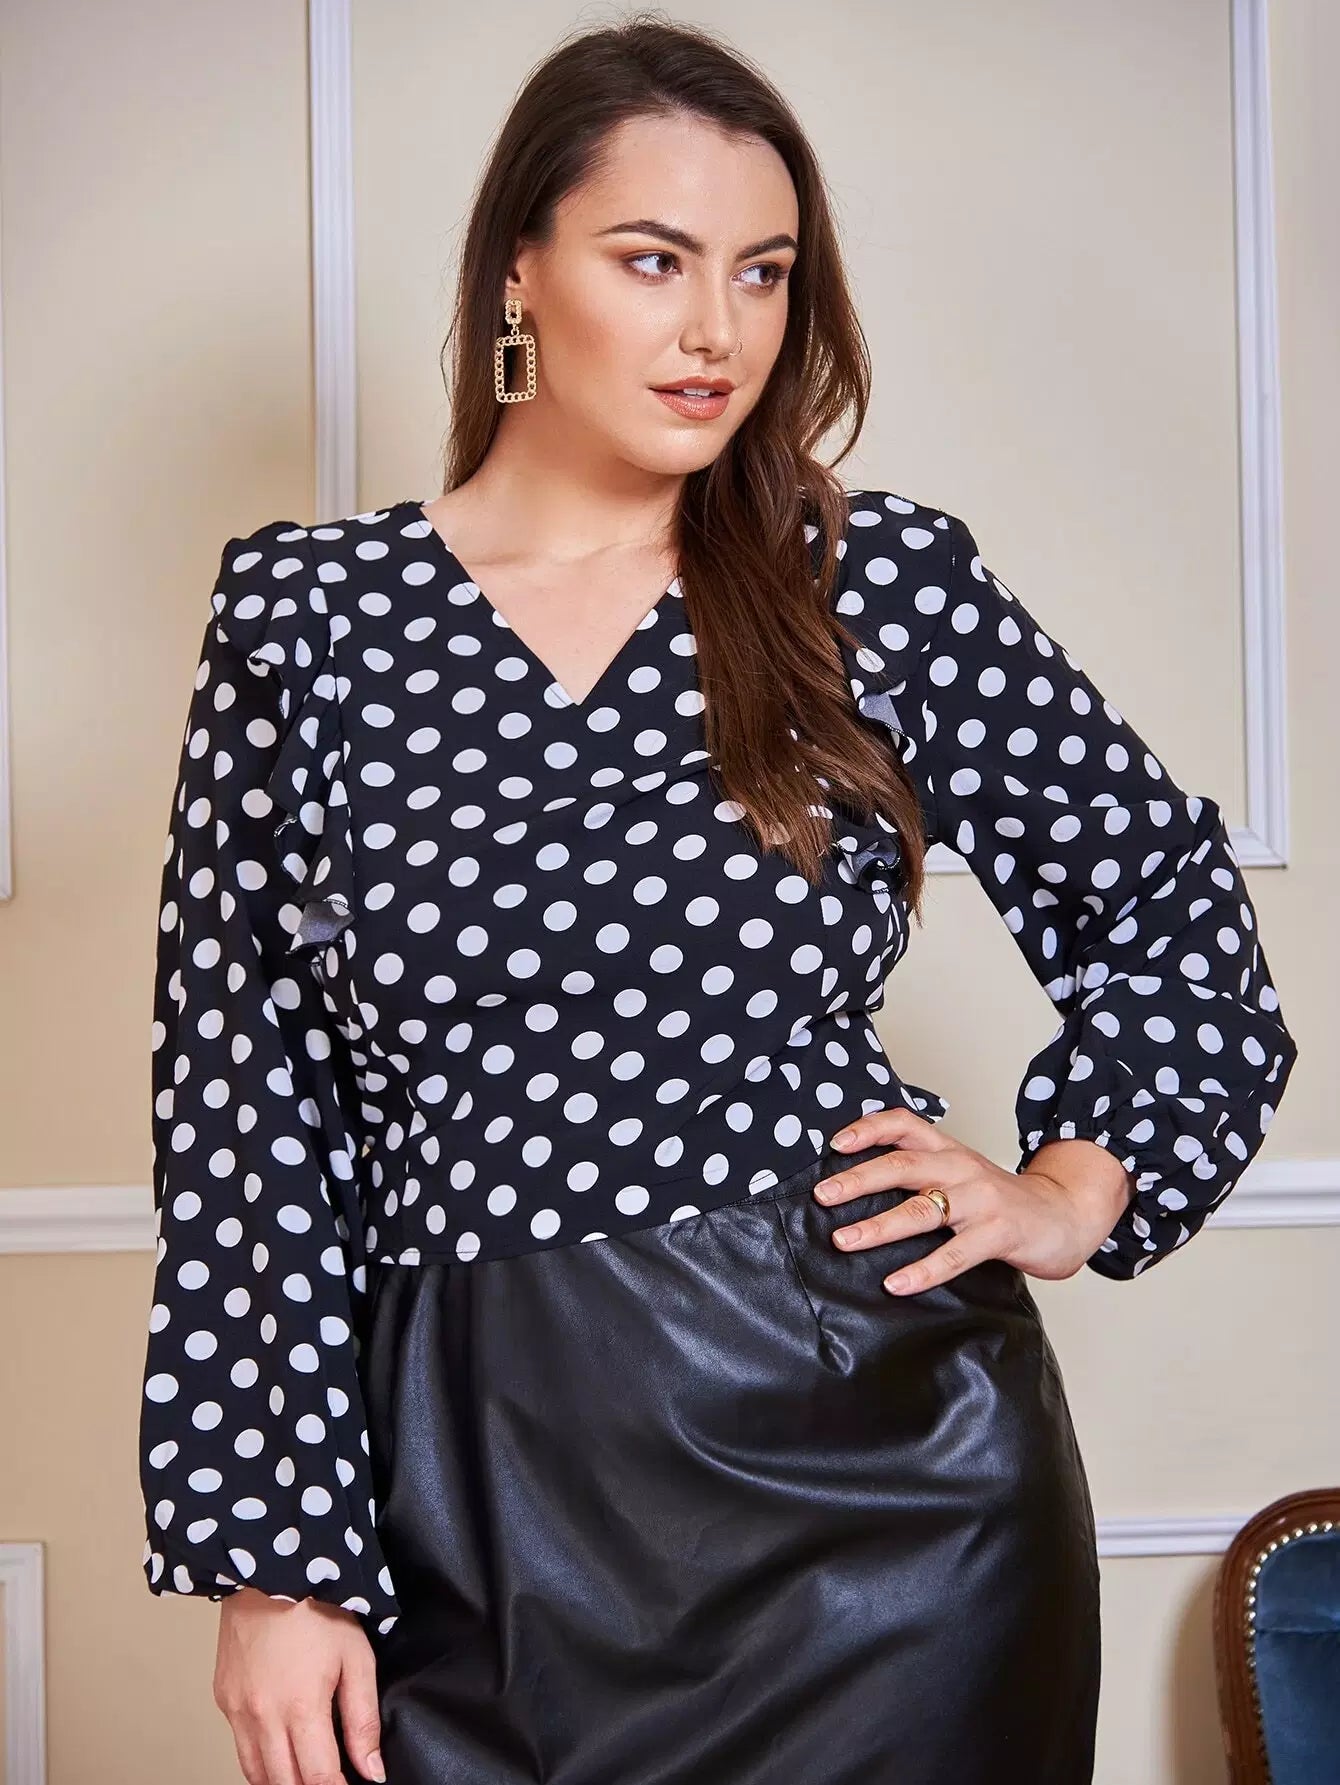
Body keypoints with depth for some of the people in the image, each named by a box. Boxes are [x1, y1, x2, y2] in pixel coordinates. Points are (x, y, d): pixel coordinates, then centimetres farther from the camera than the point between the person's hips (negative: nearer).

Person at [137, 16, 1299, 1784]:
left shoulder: (888, 581, 1)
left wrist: (1073, 1192, 2)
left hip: (871, 1458, 0)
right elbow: (245, 1099, 0)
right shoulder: (306, 616, 0)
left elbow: (1179, 913, 14)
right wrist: (275, 1561, -3)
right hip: (472, 1497, 0)